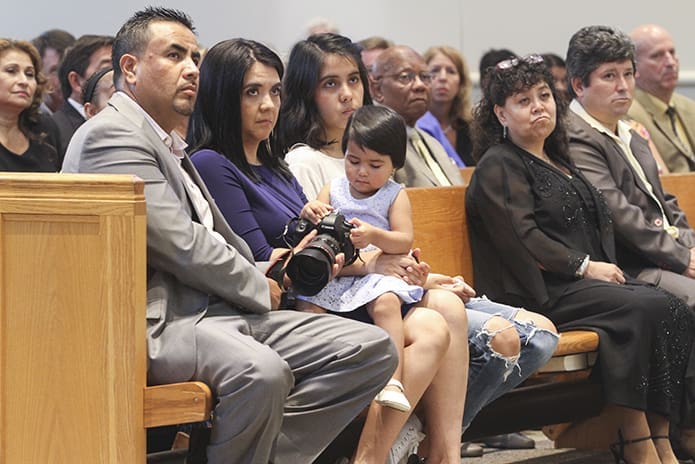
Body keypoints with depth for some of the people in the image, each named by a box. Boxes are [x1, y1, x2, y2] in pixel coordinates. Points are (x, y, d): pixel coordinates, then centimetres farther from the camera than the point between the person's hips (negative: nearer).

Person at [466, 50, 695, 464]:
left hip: (589, 277, 8)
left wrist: (607, 268, 4)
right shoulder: (498, 166, 1)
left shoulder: (558, 162, 27)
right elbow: (521, 237, -11)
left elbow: (597, 225, 26)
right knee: (641, 310, -30)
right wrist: (584, 266, -13)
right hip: (541, 291, -8)